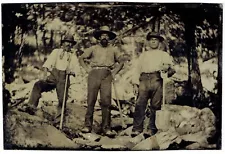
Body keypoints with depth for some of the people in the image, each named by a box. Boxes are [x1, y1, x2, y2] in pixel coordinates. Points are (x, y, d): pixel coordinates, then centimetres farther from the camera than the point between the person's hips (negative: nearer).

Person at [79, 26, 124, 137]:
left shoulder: (113, 50, 19)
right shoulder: (93, 48, 17)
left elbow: (121, 62, 25)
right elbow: (81, 58, 20)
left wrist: (114, 72, 12)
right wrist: (87, 69, 7)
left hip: (107, 75, 0)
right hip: (94, 74, 0)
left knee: (106, 101, -9)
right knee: (91, 100, -5)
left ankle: (106, 128, -6)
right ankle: (87, 125, 1)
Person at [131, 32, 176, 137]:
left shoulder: (164, 54, 23)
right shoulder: (143, 55, 29)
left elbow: (172, 68, 12)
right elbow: (137, 69, 21)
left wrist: (167, 68, -13)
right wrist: (135, 84, 7)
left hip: (157, 80, -1)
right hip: (144, 80, 1)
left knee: (155, 106, -7)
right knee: (140, 104, -11)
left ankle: (152, 129, -3)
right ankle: (137, 129, -12)